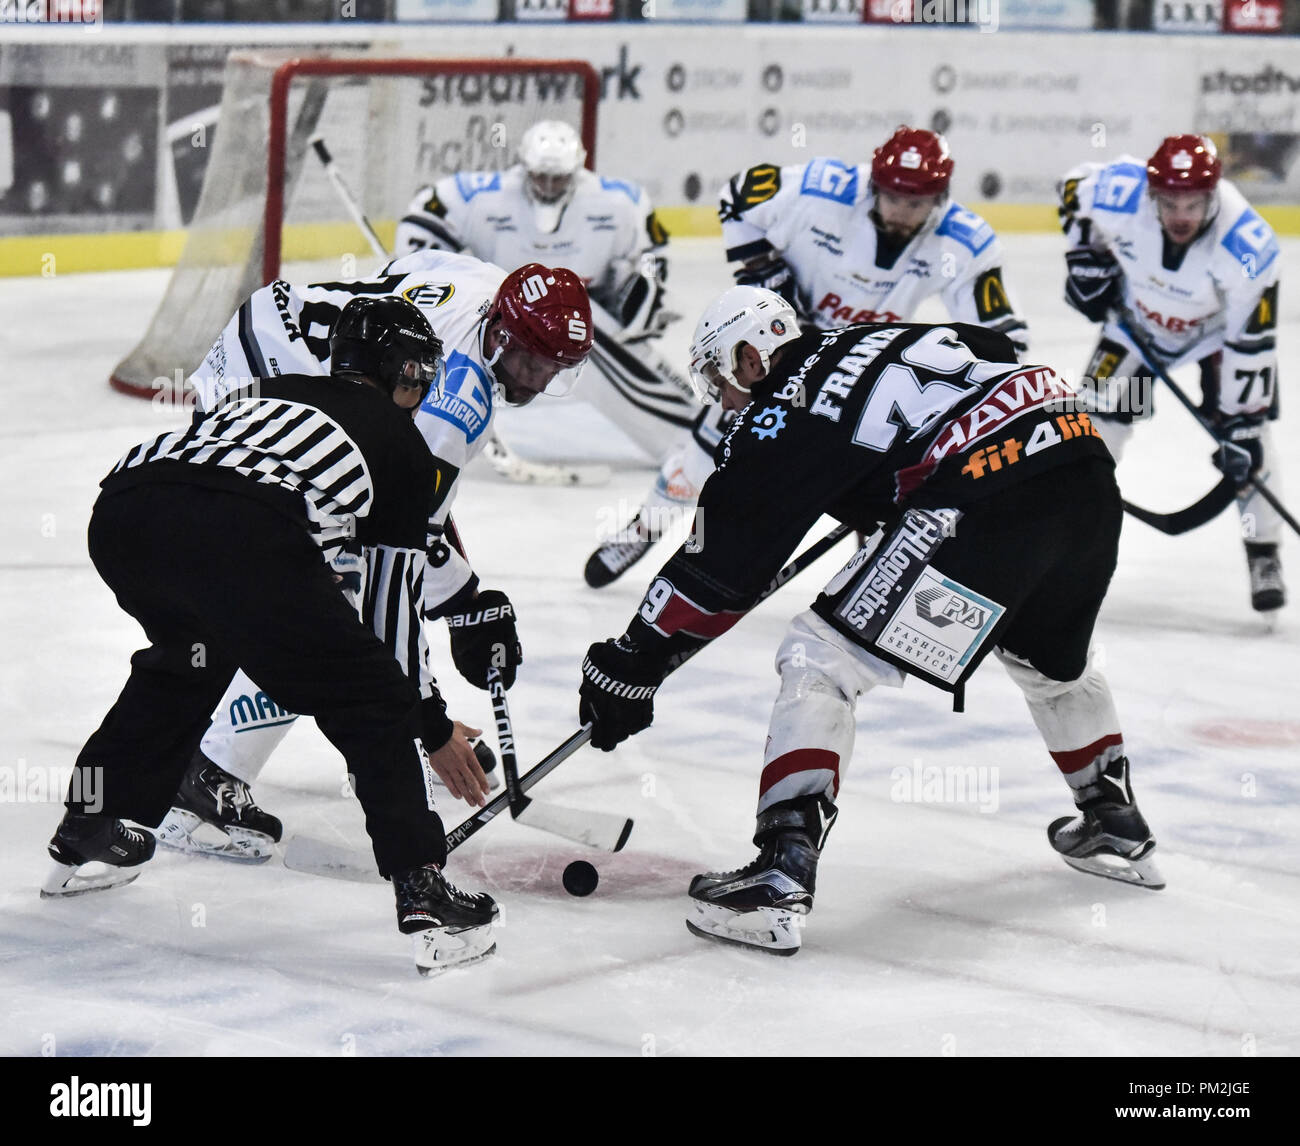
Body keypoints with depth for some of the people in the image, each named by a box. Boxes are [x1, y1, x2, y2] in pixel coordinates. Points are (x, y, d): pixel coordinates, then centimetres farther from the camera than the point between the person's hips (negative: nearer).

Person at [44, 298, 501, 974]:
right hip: (240, 536, -6)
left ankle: (85, 840, 42)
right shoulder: (403, 446, 26)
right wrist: (434, 728, 39)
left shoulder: (272, 389, 39)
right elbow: (398, 607, 28)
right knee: (376, 706, 9)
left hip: (122, 511, 6)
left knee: (182, 659, 37)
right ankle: (425, 901, 1)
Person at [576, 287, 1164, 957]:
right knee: (1049, 657, 36)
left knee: (821, 658, -1)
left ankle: (782, 877, -12)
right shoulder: (868, 341, 25)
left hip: (988, 494, -8)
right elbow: (996, 351, 37)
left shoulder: (779, 418, 4)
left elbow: (721, 565, 2)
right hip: (1088, 464, 8)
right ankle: (1116, 827, 48)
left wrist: (631, 663, 9)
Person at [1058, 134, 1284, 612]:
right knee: (1099, 416, -3)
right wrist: (1087, 259, -9)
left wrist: (1241, 425, -30)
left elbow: (1252, 342, -32)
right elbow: (1076, 184, -8)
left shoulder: (1250, 247, -39)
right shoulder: (1119, 195, -34)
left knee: (1246, 427, -12)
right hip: (1137, 316, 2)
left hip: (1219, 327, -2)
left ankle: (1263, 554, 3)